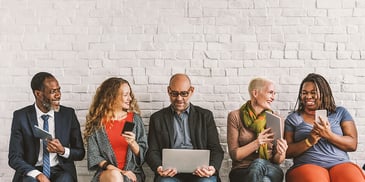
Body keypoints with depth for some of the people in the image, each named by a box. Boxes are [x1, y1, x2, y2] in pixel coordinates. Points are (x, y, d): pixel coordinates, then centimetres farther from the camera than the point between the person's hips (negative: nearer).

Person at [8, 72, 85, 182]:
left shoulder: (68, 114, 3)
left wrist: (62, 151, -13)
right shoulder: (21, 116, -1)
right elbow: (14, 157, -4)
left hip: (61, 172, 2)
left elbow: (80, 153, 9)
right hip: (32, 172, -1)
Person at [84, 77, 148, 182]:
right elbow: (93, 156, 0)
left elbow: (143, 154, 9)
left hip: (132, 173, 1)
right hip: (106, 173, -1)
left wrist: (132, 143, -12)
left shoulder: (135, 119, 9)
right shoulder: (97, 122, 4)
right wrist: (115, 170, -14)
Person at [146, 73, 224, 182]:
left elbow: (216, 149, 10)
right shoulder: (157, 118, 15)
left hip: (200, 173, 1)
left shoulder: (205, 116, 15)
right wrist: (158, 168, -14)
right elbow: (152, 152, 9)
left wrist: (212, 168, -13)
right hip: (171, 172, 0)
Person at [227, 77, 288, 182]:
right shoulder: (235, 116, 1)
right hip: (242, 172, -2)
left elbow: (277, 161, 7)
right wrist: (256, 144, -21)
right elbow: (234, 155, -5)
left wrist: (280, 154, -17)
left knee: (259, 164, -36)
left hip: (270, 170, 2)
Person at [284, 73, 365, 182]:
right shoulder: (293, 118, 13)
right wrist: (309, 141, -11)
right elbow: (287, 152, 6)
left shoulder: (340, 113, 15)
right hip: (308, 166, -2)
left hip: (341, 164, 2)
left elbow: (353, 144, 5)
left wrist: (328, 135, -12)